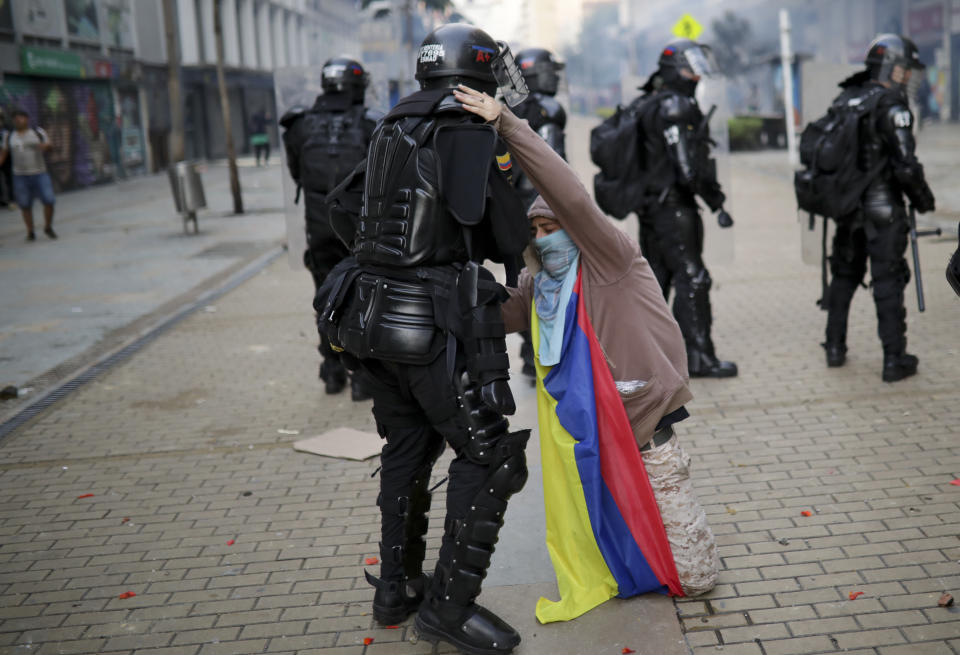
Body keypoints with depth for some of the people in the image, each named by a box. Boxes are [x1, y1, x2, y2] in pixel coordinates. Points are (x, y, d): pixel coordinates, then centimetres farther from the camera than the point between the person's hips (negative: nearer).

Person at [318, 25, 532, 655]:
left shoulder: (393, 129, 13)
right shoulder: (473, 135, -12)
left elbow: (343, 210, 20)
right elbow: (510, 239, -14)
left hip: (372, 314, 9)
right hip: (438, 325, -8)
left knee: (407, 450, 22)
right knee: (488, 457, 2)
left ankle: (397, 588, 32)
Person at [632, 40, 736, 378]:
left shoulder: (647, 105, 16)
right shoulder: (675, 106, -15)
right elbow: (689, 167, -20)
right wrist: (717, 203, -15)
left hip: (650, 205, 10)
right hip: (673, 206, -10)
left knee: (655, 277, 15)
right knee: (691, 278, -6)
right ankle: (698, 357, -3)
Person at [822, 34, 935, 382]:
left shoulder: (845, 100, 8)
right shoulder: (891, 107, -15)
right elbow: (905, 164, -19)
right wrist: (923, 198, -3)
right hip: (882, 207, -7)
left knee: (844, 275, 19)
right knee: (888, 282, 0)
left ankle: (835, 348, 26)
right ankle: (894, 360, 4)